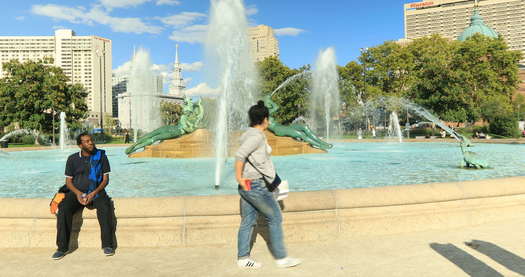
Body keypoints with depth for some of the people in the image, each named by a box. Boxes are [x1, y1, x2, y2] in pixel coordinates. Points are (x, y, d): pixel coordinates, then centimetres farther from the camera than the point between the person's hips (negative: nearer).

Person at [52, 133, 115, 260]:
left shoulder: (101, 156, 2)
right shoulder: (73, 159, 6)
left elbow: (106, 178, 0)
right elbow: (68, 180, 7)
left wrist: (94, 193, -16)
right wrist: (77, 193, -14)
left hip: (96, 191, -2)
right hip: (77, 192, 2)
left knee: (105, 207, -33)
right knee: (63, 208, -27)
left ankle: (107, 245, -25)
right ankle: (62, 247, -17)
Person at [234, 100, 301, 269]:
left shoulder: (248, 134, 12)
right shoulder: (257, 136, -15)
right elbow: (240, 155, -26)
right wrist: (239, 177, -19)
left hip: (247, 185, 9)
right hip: (256, 185, -9)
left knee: (248, 221, 13)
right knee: (275, 218, 2)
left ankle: (243, 258, 20)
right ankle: (281, 258, 12)